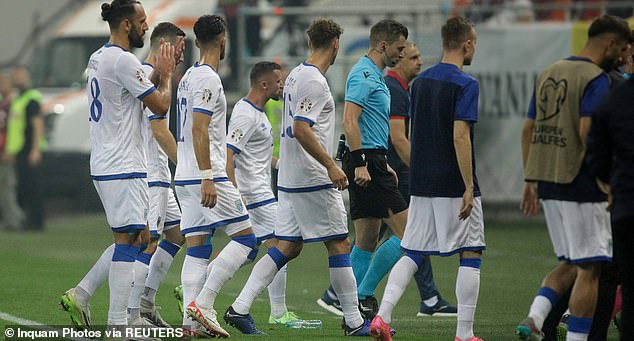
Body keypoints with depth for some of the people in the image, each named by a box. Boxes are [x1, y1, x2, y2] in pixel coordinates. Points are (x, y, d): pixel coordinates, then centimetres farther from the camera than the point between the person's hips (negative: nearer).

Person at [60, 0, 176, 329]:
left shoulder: (97, 59, 15)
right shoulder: (123, 60, -16)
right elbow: (160, 105, -12)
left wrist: (156, 74, 17)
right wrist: (166, 74, 4)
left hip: (104, 164, 10)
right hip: (123, 167, -10)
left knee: (132, 238, 16)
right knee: (127, 240, -8)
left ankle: (80, 294, 13)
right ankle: (117, 325, -9)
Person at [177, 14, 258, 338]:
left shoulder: (189, 77, 17)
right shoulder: (208, 79, -12)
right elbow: (199, 129, -20)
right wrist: (207, 178, -23)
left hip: (185, 178, 9)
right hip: (206, 175, -9)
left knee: (197, 248, 6)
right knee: (244, 237, -4)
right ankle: (203, 303, -12)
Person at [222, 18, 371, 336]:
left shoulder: (296, 75, 15)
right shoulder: (314, 81, -15)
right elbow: (301, 129, -23)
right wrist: (330, 165, -22)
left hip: (290, 179, 9)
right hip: (314, 179, -9)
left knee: (287, 247, 8)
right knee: (339, 245, -2)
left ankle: (240, 307, -1)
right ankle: (354, 322, 2)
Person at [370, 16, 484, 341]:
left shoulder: (420, 82, 10)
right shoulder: (465, 84, -13)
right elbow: (460, 136, -19)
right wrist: (469, 188, -17)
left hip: (421, 183, 7)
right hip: (453, 185, -7)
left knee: (412, 254, 11)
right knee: (471, 254, 3)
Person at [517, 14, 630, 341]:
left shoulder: (548, 74, 14)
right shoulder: (596, 79, -11)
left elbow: (528, 130, 16)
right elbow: (588, 133, -21)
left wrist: (530, 181, 19)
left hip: (546, 181, 8)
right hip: (580, 183, -8)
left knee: (569, 264, 16)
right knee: (590, 268, 0)